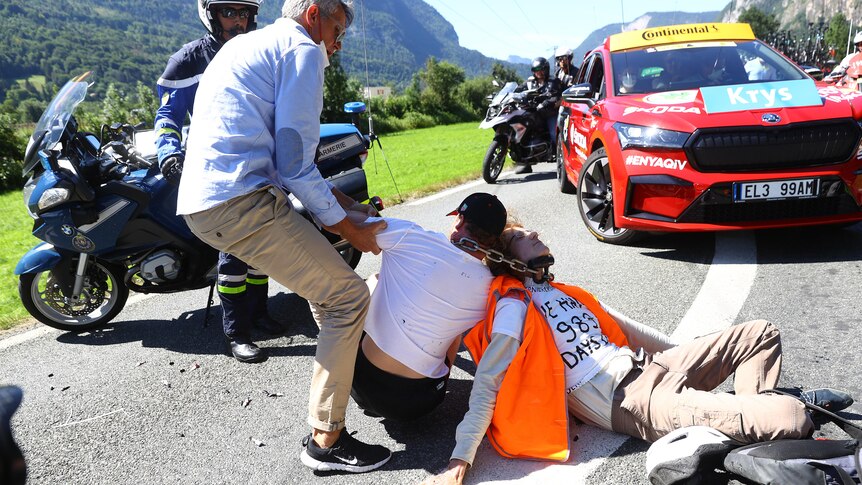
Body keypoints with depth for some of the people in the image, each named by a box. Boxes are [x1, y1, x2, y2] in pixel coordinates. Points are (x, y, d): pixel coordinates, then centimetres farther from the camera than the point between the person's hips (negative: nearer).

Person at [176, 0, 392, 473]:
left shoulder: (245, 45, 27)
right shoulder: (301, 49, -3)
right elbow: (295, 163, -10)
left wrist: (343, 200, 23)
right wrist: (349, 229, 0)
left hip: (201, 202, 10)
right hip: (241, 201, -10)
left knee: (324, 268, 25)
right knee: (348, 296, -5)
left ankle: (342, 358, 39)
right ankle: (326, 439, 1)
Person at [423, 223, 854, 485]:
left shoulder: (566, 293, 22)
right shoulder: (513, 305, -5)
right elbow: (487, 382, -13)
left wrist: (688, 355, 31)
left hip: (650, 367, 10)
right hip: (628, 401, -9)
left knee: (761, 334, 11)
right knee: (789, 418, -22)